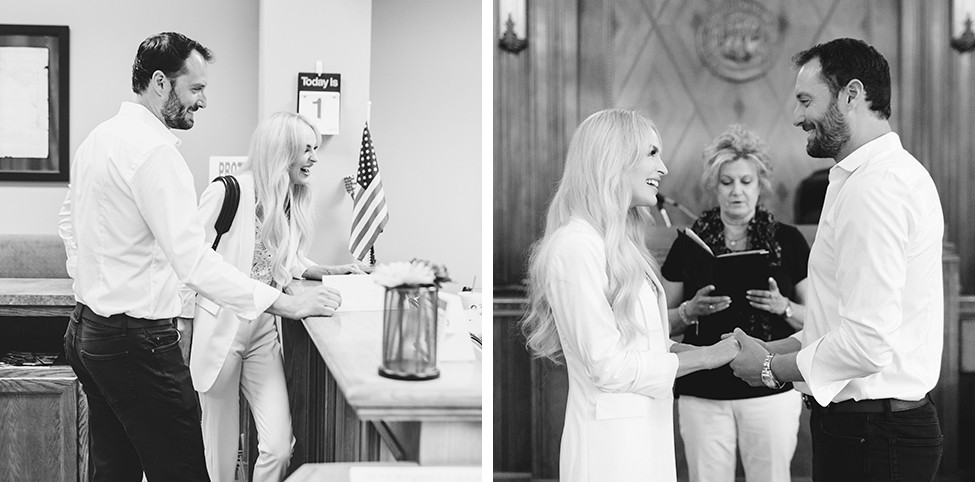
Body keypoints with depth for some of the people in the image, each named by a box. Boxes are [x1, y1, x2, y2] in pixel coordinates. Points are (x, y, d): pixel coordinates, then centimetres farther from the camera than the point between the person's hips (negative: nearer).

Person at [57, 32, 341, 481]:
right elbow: (192, 259, -25)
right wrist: (289, 305, -24)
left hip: (87, 329, 10)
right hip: (138, 341, -10)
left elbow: (68, 221, 24)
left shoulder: (98, 137, 10)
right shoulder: (154, 150, -20)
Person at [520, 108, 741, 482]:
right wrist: (706, 357, -12)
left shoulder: (620, 244, 13)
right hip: (611, 446, -8)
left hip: (645, 433, 9)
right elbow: (607, 364, -18)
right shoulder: (575, 245, -16)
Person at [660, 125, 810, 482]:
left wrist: (782, 306, -14)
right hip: (702, 395, 1)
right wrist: (691, 310, -11)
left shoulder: (788, 241, 3)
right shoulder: (690, 244, 6)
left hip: (771, 393, -1)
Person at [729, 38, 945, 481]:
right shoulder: (895, 172, 15)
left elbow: (867, 343, -26)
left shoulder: (873, 187, -19)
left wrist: (772, 368, -12)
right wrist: (772, 349, 10)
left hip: (870, 437, -10)